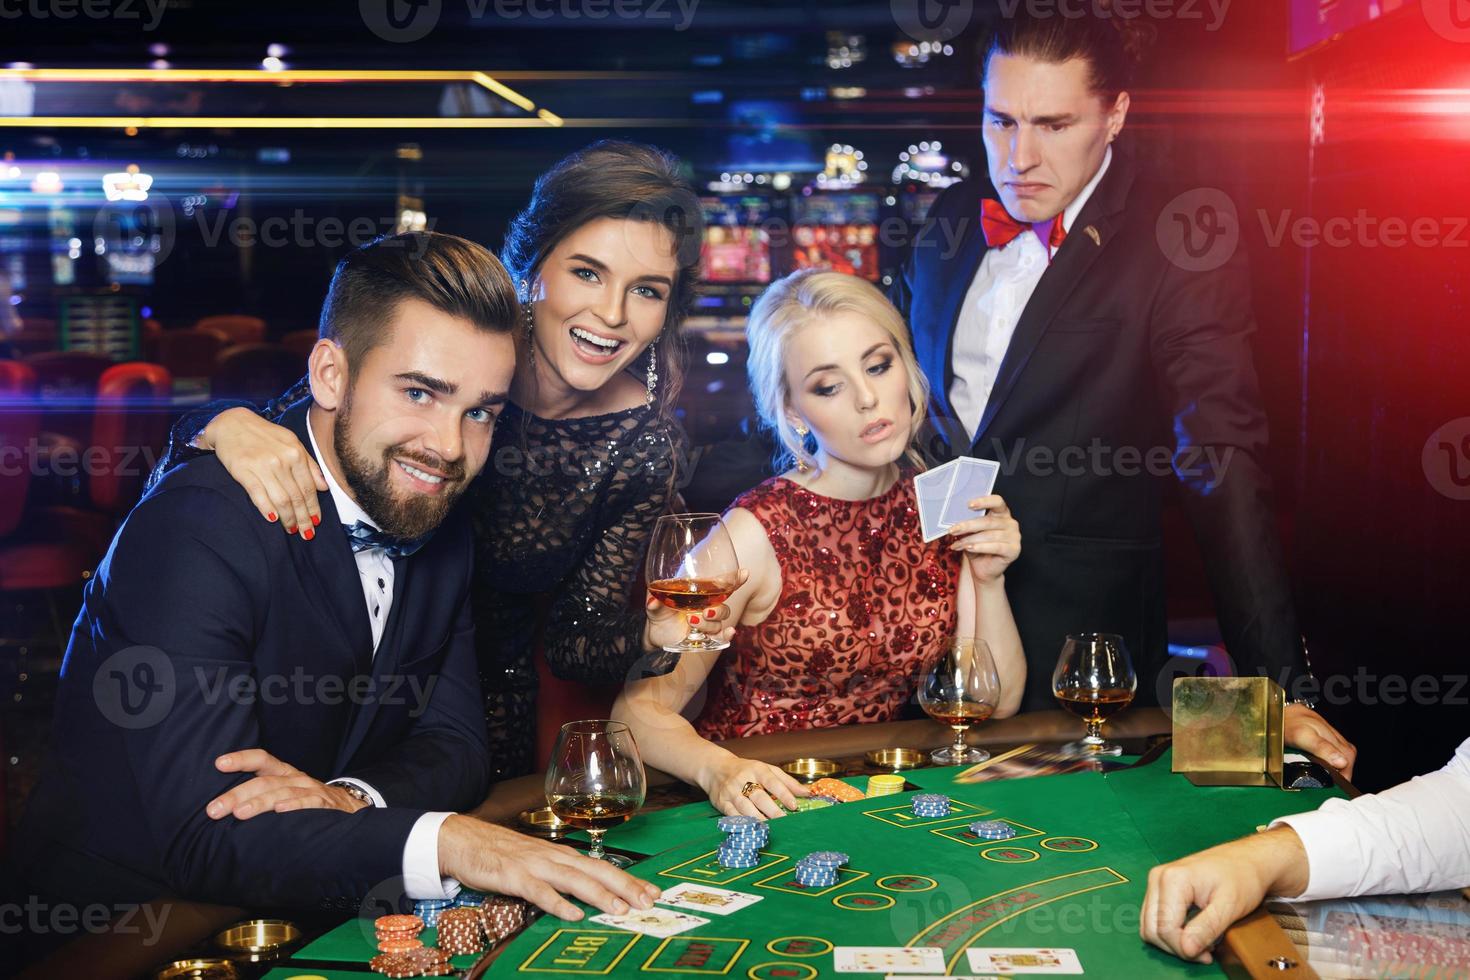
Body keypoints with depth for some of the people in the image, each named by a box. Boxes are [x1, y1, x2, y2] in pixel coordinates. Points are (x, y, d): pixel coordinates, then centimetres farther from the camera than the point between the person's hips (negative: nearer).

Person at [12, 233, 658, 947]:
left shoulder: (440, 526, 2)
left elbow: (453, 741, 2)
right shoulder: (197, 527, -21)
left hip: (317, 911, 7)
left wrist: (351, 798, -19)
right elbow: (204, 837, -26)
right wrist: (444, 842, -38)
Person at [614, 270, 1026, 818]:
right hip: (761, 808, -4)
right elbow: (641, 708, -14)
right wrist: (719, 768, -32)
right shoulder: (756, 534, -16)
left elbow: (997, 702, 3)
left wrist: (988, 581, -11)